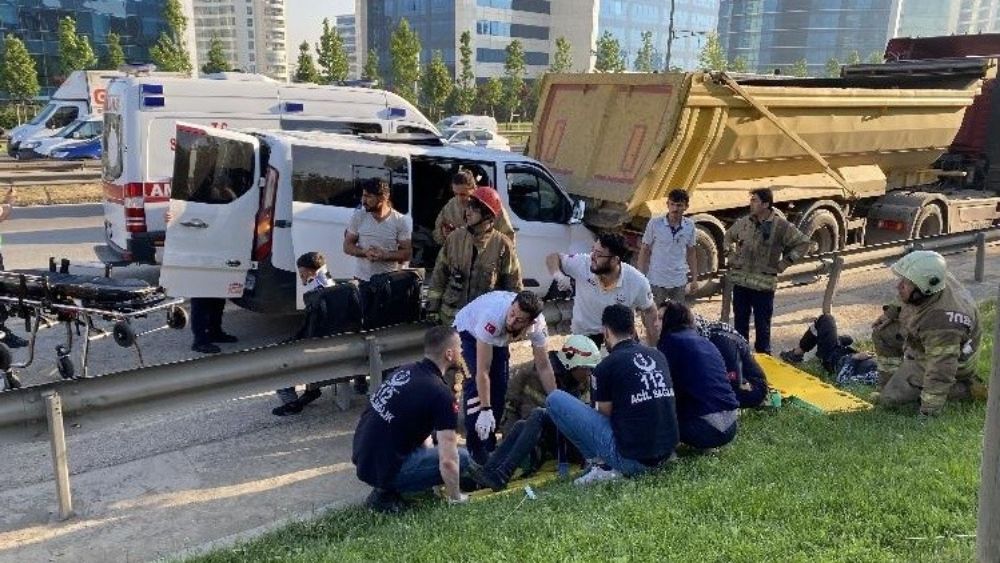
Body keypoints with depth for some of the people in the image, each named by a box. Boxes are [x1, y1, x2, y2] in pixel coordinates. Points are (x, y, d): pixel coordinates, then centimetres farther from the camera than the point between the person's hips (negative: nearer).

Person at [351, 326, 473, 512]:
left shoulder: (405, 371, 7)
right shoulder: (441, 394, -17)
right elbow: (448, 461, -17)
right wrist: (455, 497, -1)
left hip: (361, 458, 8)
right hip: (383, 469, -8)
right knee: (462, 458, 1)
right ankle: (387, 493, -1)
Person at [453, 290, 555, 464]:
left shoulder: (538, 324, -30)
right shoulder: (493, 317, -44)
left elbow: (543, 366, -17)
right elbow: (483, 371, -39)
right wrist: (485, 410, -37)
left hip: (498, 338, 5)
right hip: (468, 331, -5)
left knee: (500, 387, 0)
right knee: (477, 384, -20)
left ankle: (490, 445, 16)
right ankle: (475, 448, -11)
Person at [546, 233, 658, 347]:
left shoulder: (638, 282, -24)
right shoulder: (583, 263, -25)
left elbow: (649, 311, -7)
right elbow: (552, 258, -11)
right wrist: (557, 274, -34)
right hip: (584, 335, 0)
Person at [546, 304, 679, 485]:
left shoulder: (606, 366, -9)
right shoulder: (658, 356, 9)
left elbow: (605, 414, 3)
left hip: (631, 458, -7)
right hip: (666, 453, 7)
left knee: (555, 399, -1)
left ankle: (603, 464, -1)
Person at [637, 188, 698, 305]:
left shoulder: (690, 226, -1)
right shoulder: (654, 223, -10)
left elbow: (691, 253, 9)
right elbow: (644, 251, -3)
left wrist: (694, 278, 8)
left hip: (679, 282, 3)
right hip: (657, 281, -3)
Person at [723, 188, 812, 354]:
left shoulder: (781, 226, -9)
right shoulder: (743, 222, 4)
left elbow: (804, 243, -2)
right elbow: (728, 236, 24)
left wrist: (784, 262, -5)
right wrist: (731, 253, 10)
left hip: (764, 284, -4)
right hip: (740, 281, 4)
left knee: (762, 326, 5)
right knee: (740, 323, 13)